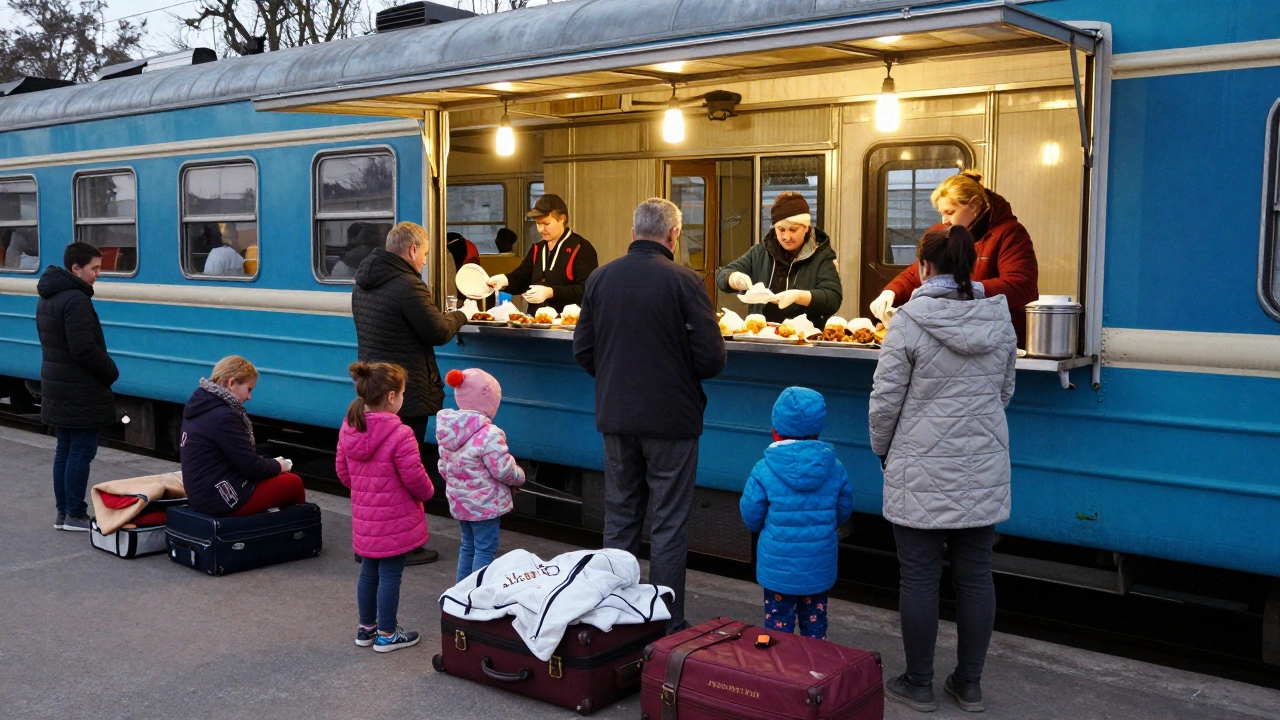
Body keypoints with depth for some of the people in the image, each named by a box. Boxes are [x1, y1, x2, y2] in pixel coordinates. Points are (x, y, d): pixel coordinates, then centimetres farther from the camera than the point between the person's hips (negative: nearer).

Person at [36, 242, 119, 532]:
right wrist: (111, 372, -9)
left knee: (65, 449, 14)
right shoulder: (76, 300, -19)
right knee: (82, 451, -3)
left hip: (57, 388, 10)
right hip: (80, 392, -10)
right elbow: (84, 349, -24)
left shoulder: (46, 298, 14)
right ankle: (75, 515, 2)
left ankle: (63, 512, 20)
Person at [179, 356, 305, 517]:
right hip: (222, 499, -10)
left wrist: (272, 463, 5)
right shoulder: (223, 417, -22)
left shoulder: (200, 405, 8)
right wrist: (279, 466, 0)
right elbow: (252, 468, -19)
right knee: (294, 483, 4)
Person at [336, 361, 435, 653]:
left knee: (369, 572, 20)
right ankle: (387, 634, 16)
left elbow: (342, 470, 8)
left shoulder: (349, 428, -1)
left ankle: (366, 628, 32)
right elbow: (414, 478, -20)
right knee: (390, 576, 5)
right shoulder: (400, 434, -24)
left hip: (365, 519, 7)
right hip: (396, 522, -7)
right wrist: (428, 492, 1)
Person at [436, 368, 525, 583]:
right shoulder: (489, 435, -24)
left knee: (468, 546, 20)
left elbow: (443, 467, 10)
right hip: (484, 504, -8)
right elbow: (504, 470, -20)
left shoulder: (446, 432, 1)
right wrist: (520, 476, 0)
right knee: (485, 549, 2)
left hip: (459, 501, 8)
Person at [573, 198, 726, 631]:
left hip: (615, 416, 5)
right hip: (671, 417, -4)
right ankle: (666, 623, 10)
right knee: (669, 523, 5)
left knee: (619, 516, 16)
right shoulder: (684, 282, -13)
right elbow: (711, 358, -14)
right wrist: (683, 373, 7)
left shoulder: (600, 278, 0)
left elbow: (582, 351, 4)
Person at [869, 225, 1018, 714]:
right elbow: (1005, 392, 14)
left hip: (922, 473, -4)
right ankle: (969, 684, 22)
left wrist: (882, 448, 8)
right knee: (975, 576, 11)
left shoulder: (910, 321, -13)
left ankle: (918, 685, 17)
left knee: (920, 578, 6)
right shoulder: (1000, 320, 2)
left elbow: (885, 398, -9)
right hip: (983, 470, 4)